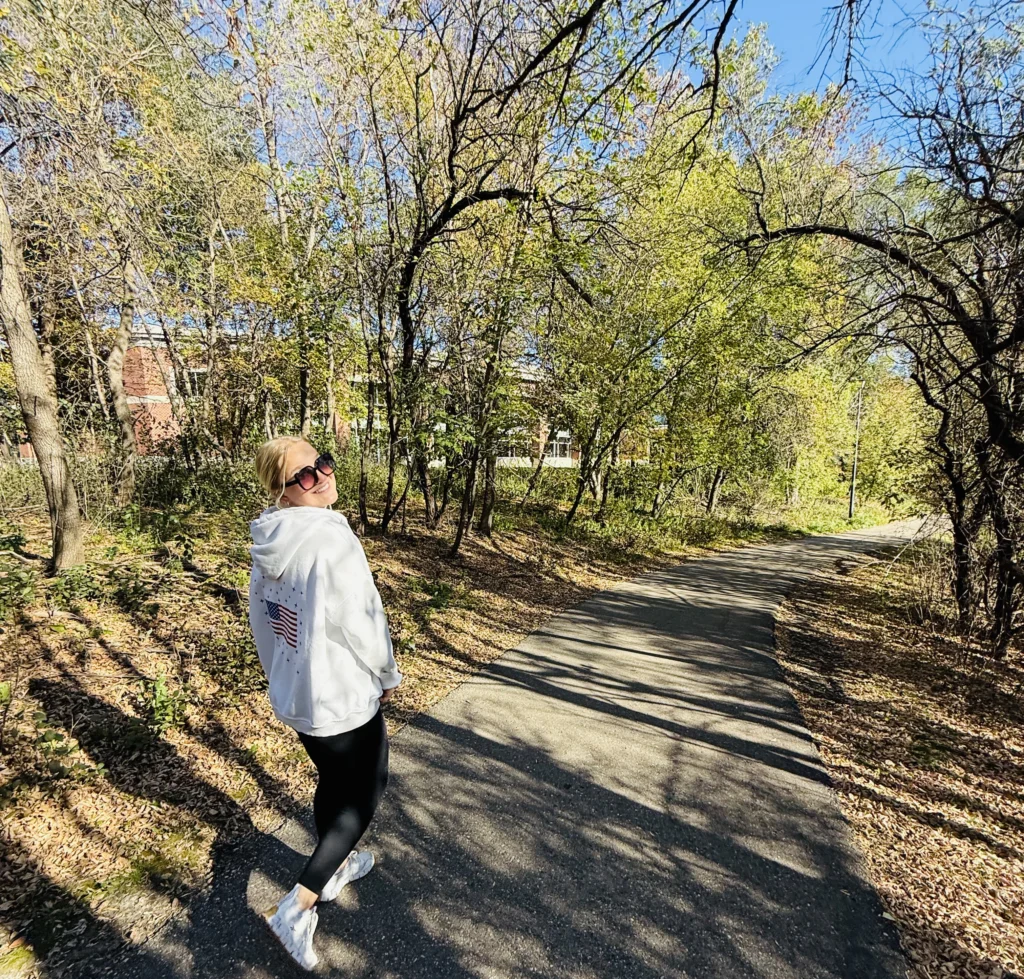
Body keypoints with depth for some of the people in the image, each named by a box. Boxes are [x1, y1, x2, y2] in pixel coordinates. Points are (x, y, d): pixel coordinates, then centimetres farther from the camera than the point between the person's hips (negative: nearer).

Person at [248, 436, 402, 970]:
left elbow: (260, 618, 8)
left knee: (332, 781, 30)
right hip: (343, 695, -8)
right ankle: (297, 907, 18)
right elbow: (361, 623, -22)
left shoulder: (267, 542, -2)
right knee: (366, 792, 17)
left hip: (292, 692, 8)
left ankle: (337, 865, 51)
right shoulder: (332, 539, -28)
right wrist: (387, 675, -4)